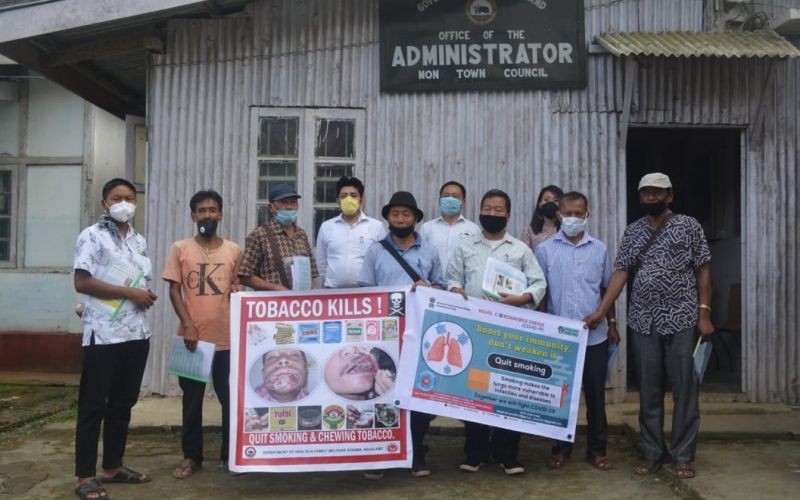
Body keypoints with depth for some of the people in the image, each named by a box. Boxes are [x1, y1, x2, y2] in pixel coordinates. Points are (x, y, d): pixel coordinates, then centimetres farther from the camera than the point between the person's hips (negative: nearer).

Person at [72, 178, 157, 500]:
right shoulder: (92, 236, -5)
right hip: (103, 335, -7)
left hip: (137, 333, 7)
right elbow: (82, 283, -14)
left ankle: (113, 466, 25)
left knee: (123, 403, 13)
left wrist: (145, 297, 3)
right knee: (93, 406, 1)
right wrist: (130, 293, -15)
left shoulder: (140, 240, 15)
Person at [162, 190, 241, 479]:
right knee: (191, 399, 8)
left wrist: (237, 290, -7)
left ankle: (229, 454, 20)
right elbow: (174, 290, -1)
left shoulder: (233, 250, 6)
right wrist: (187, 325, -10)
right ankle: (191, 456, 20)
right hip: (192, 337, -1)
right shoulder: (180, 249, 2)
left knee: (230, 398, 5)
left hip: (226, 338, 1)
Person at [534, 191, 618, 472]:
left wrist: (612, 324, 11)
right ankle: (561, 448, 20)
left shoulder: (599, 249, 6)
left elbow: (606, 289, 12)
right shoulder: (545, 250, 0)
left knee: (595, 394, 8)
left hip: (595, 335, 2)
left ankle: (597, 449, 20)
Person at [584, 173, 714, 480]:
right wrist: (600, 312, -5)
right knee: (648, 391, 8)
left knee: (685, 389, 2)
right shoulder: (632, 232, 9)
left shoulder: (688, 226, 1)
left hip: (682, 320, -2)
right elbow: (621, 273, 4)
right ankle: (653, 453, 19)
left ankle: (683, 456, 13)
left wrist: (704, 314, -7)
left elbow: (702, 271, 0)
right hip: (644, 322, 3)